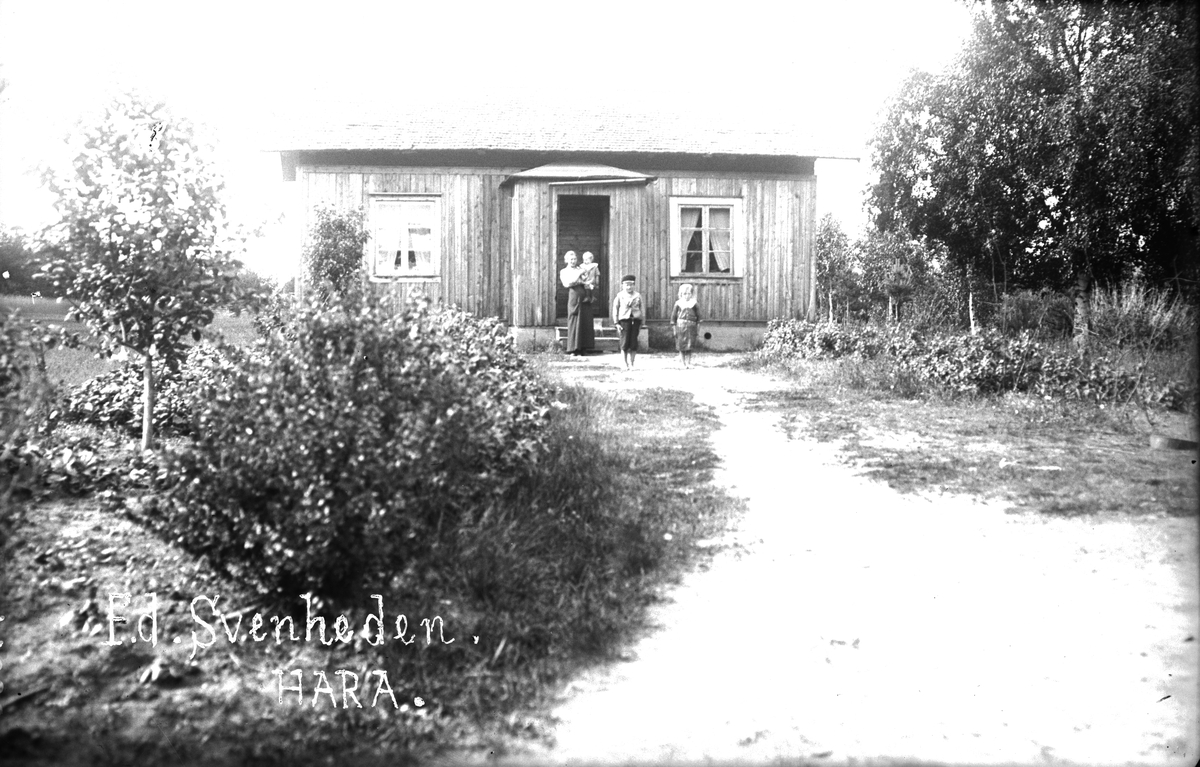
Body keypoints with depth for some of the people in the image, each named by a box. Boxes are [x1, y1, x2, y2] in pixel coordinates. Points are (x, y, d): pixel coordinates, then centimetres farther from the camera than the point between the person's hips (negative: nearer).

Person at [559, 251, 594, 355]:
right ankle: (573, 349, -4)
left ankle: (583, 348, 5)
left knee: (586, 322, 0)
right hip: (574, 296, -4)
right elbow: (567, 283, -6)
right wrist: (579, 275, -10)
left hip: (585, 297, 4)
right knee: (574, 322, -6)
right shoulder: (564, 272, 11)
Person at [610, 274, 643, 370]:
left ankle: (631, 364, 8)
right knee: (625, 343, -3)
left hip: (635, 320, 2)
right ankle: (625, 364, 5)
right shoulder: (620, 296, 5)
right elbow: (615, 309, 5)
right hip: (624, 320, -2)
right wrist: (616, 322, -2)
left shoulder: (637, 295, 11)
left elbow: (641, 309, 16)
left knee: (634, 343, 1)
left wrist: (641, 322, 11)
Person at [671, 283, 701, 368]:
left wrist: (698, 325, 5)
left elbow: (698, 316, 11)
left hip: (691, 327, 0)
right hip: (680, 326, 0)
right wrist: (673, 326, 3)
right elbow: (673, 315, 7)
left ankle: (688, 362, 5)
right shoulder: (678, 304, 4)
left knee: (689, 347, -2)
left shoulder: (694, 304, 6)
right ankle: (682, 362, 11)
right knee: (682, 346, 1)